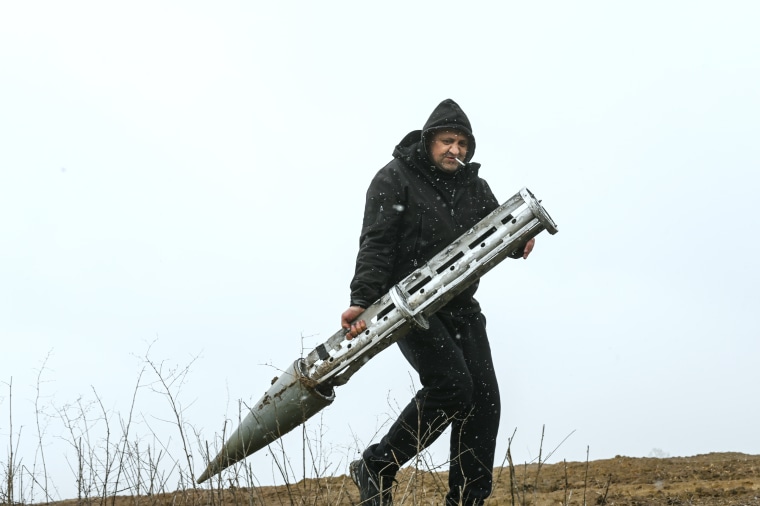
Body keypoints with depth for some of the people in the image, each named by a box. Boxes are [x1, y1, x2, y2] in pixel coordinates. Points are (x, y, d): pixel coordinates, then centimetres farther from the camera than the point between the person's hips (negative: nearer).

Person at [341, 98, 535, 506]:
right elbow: (376, 244, -13)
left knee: (484, 399, -1)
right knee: (451, 384, -22)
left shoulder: (473, 186, 14)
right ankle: (375, 468, -7)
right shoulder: (395, 180, -4)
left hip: (460, 306, 7)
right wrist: (362, 300, -26)